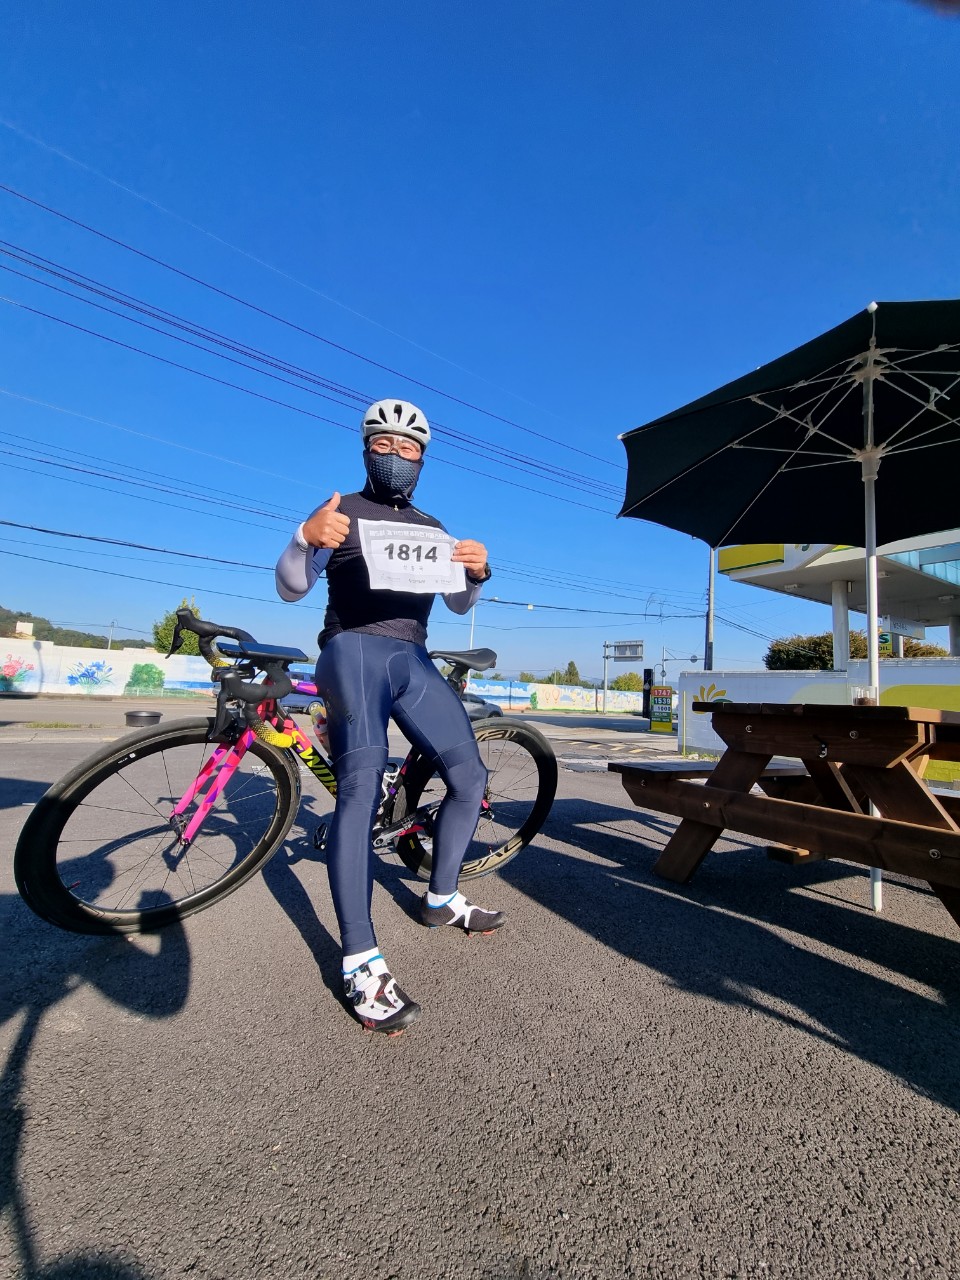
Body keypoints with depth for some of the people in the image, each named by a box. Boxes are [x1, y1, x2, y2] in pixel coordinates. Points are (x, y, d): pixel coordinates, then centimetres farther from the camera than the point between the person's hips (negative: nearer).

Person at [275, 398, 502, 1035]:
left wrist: (477, 570, -7)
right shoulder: (342, 511, 7)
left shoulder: (432, 528, 20)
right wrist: (306, 538, -22)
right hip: (354, 650, -5)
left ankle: (442, 899, 22)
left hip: (413, 660, 6)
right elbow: (290, 588, -1)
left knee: (470, 776, 1)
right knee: (361, 784, -24)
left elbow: (460, 604, 15)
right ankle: (362, 965, -21)